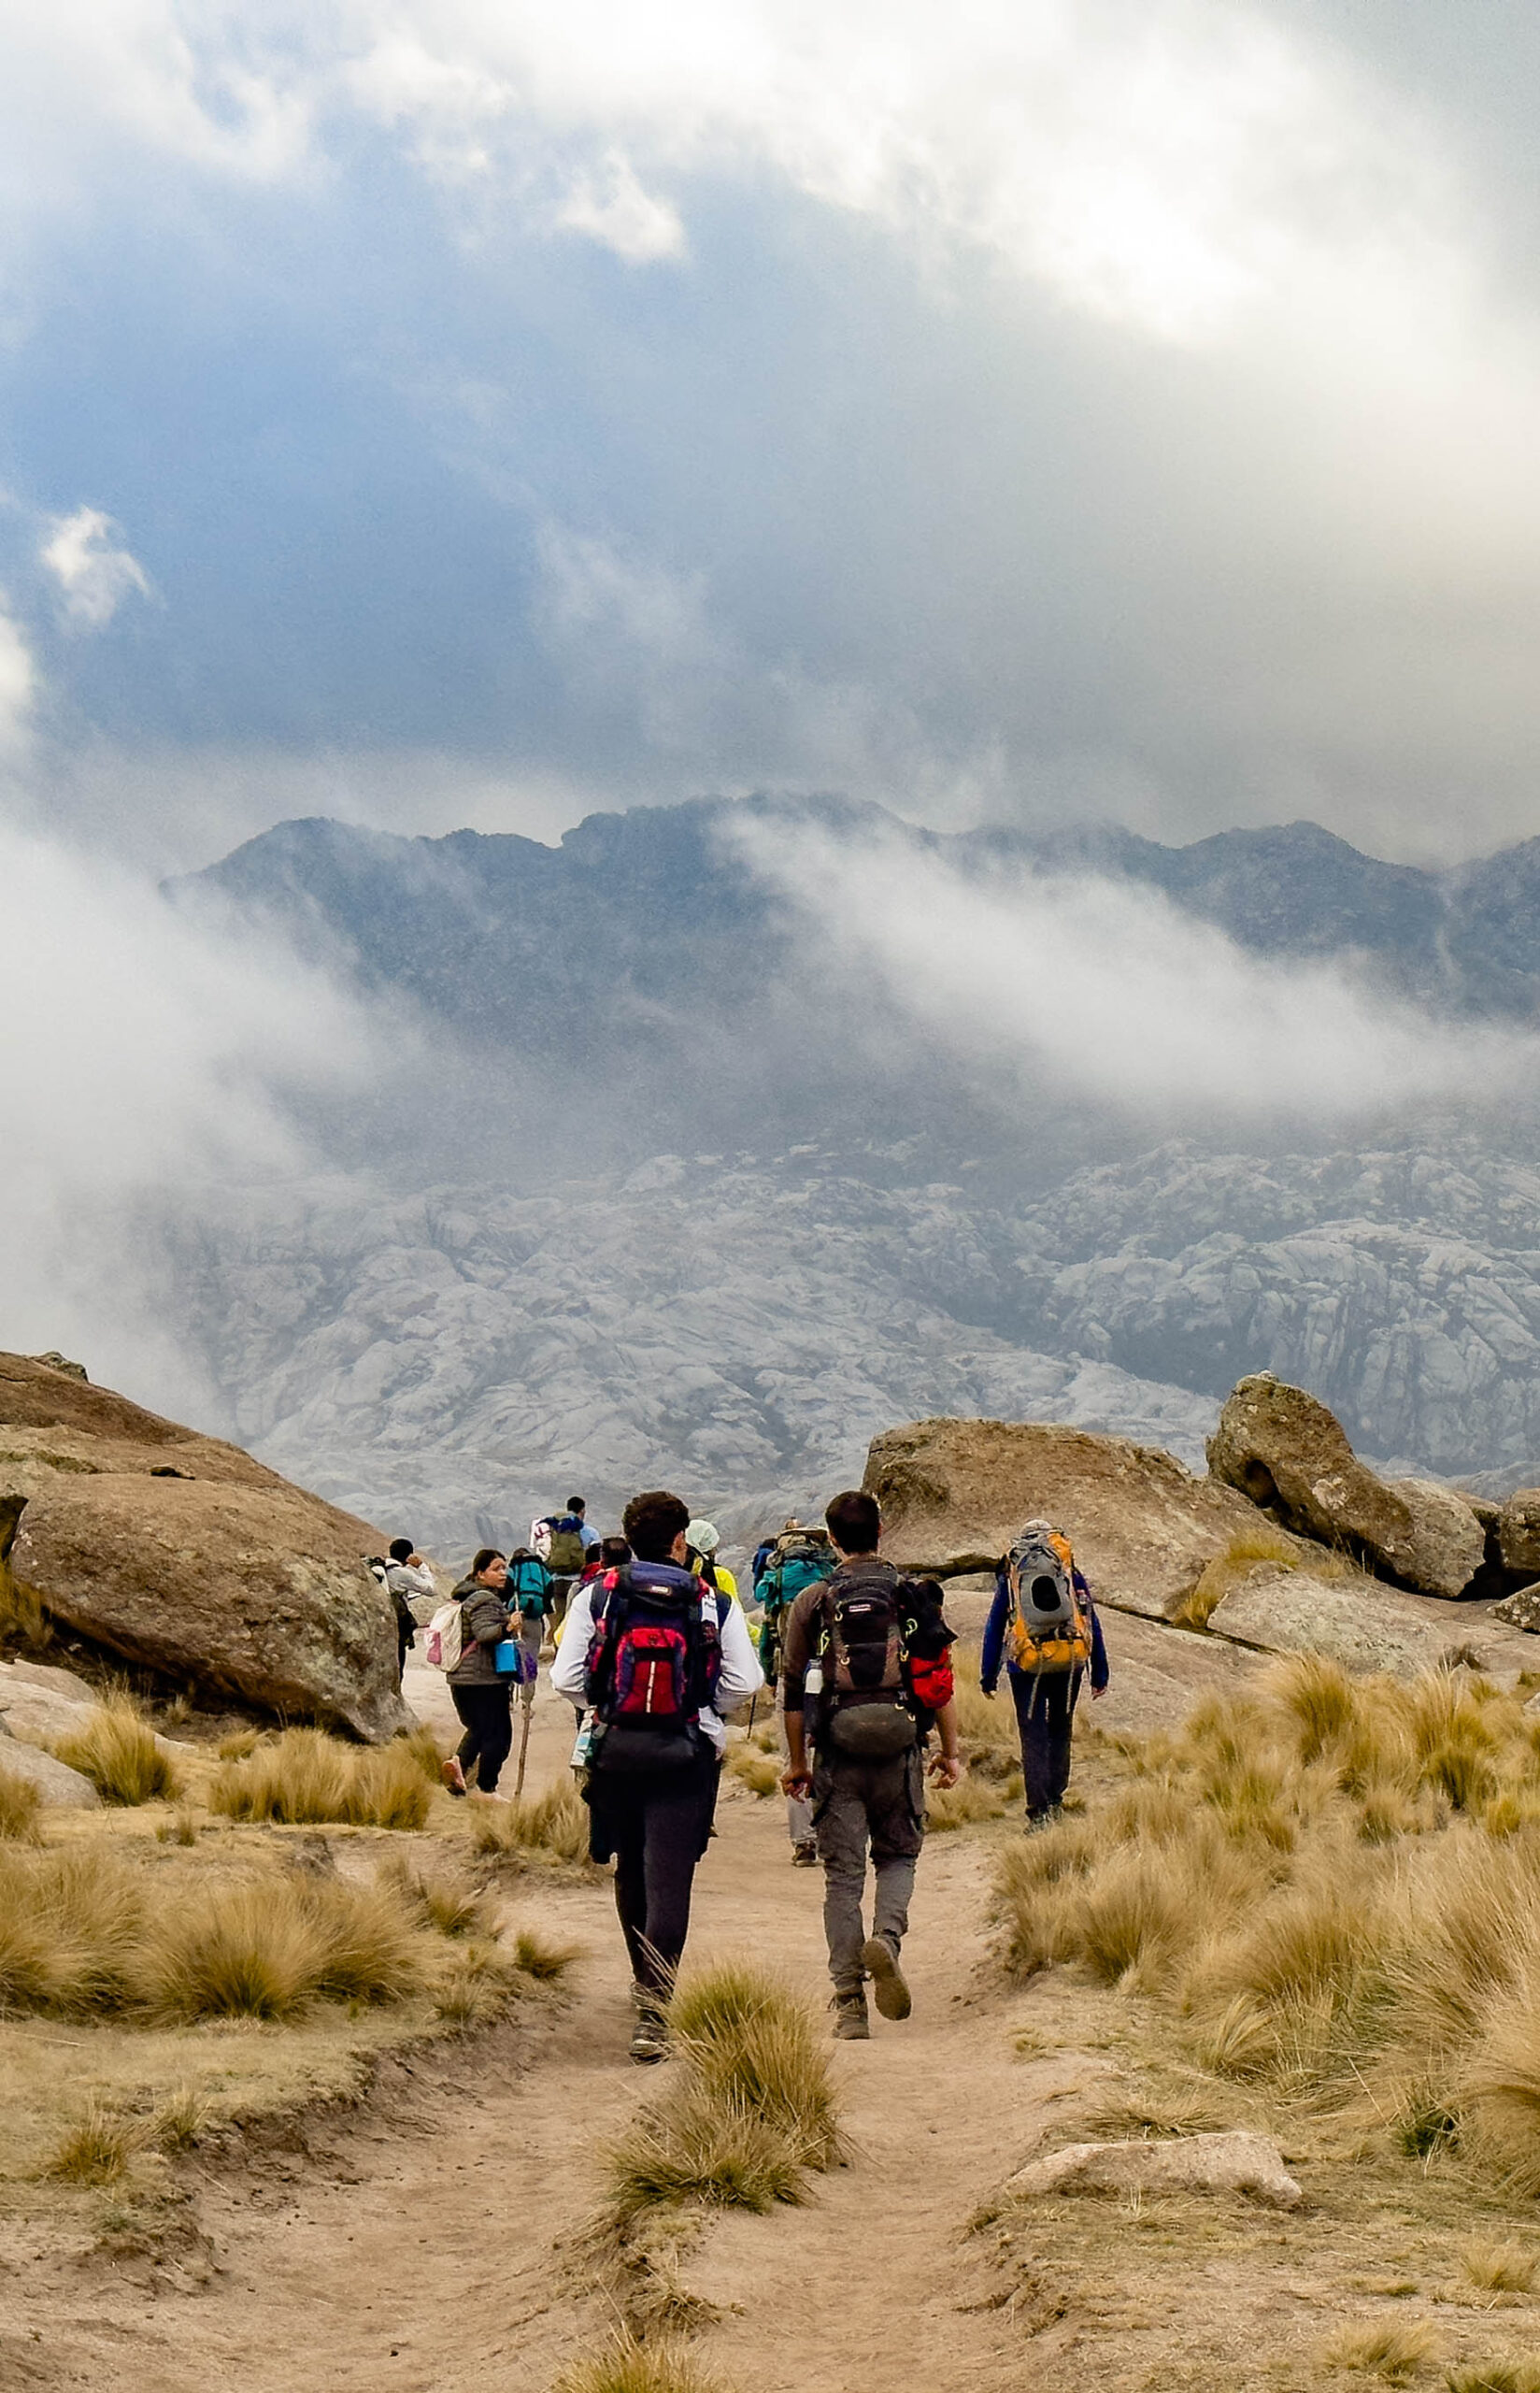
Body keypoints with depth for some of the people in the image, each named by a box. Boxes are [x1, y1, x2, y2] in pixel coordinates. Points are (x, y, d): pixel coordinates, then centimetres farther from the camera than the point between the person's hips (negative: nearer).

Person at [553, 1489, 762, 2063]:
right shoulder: (714, 1605, -1)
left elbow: (565, 1679, -2)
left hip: (615, 1748, 2)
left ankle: (645, 1981, 38)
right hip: (686, 1752, -2)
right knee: (668, 1880, -5)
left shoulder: (596, 1596, 0)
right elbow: (745, 1683, -2)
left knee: (631, 1870, 21)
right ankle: (652, 2011, -13)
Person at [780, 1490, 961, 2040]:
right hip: (901, 1753, 0)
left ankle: (849, 2004, 2)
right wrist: (951, 1751, 12)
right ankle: (887, 1938, -12)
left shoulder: (812, 1601, 1)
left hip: (837, 1757, 0)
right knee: (898, 1857, 18)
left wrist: (797, 1762, 11)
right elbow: (940, 1681, 2)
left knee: (842, 1876, 6)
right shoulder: (916, 1597, 2)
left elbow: (795, 1690, 3)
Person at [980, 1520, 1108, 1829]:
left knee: (1033, 1737, 1)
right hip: (1069, 1662, 1)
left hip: (1026, 1664, -1)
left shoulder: (1009, 1578, 12)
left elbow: (993, 1629, 14)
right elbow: (1093, 1624, 13)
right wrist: (1100, 1675, 17)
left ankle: (1039, 1812, -5)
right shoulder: (1072, 1575, 12)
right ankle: (1055, 1801, 18)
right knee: (1060, 1731, 17)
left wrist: (988, 1677, 19)